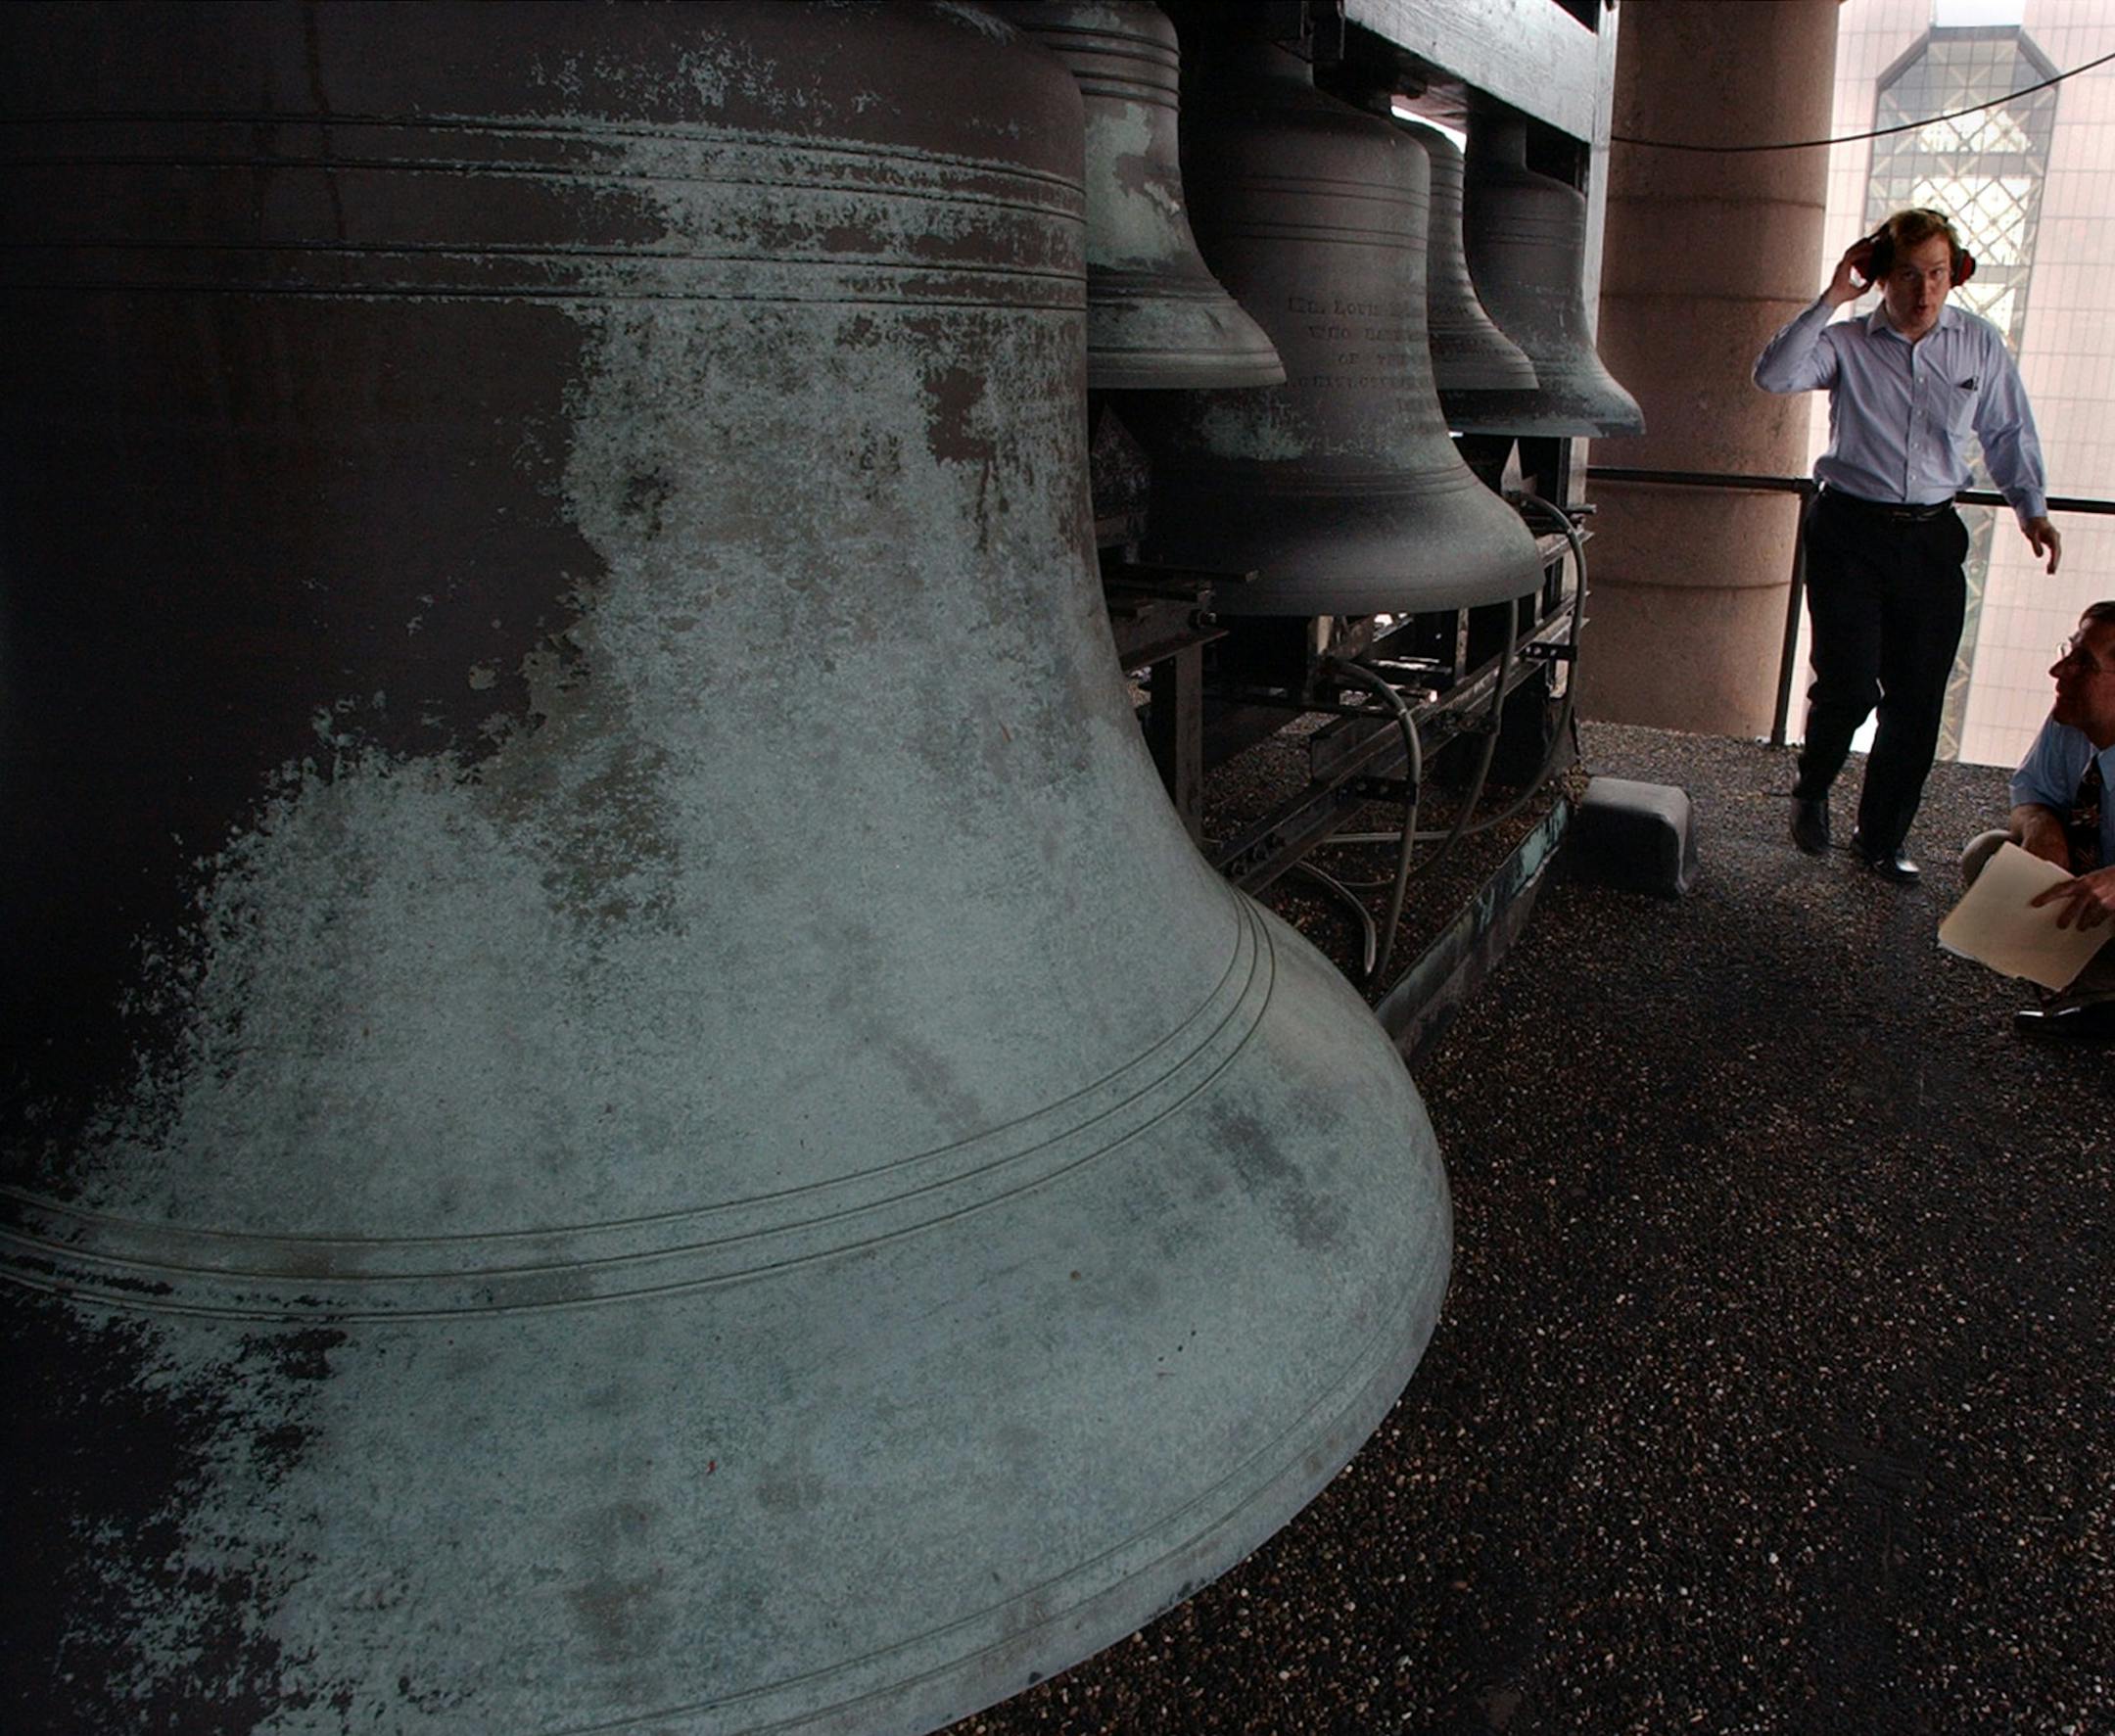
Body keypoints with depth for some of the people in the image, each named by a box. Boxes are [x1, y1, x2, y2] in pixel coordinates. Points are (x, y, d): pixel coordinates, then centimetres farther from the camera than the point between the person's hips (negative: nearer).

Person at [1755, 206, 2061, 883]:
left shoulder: (1980, 343, 8)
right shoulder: (1846, 343, -1)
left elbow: (2009, 434, 16)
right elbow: (1773, 375, -18)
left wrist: (2031, 507, 6)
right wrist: (1829, 301, -17)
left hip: (1933, 536, 3)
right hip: (1851, 532, -3)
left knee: (1917, 700, 3)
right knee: (1848, 683, -12)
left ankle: (1881, 839, 17)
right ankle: (1811, 791, 19)